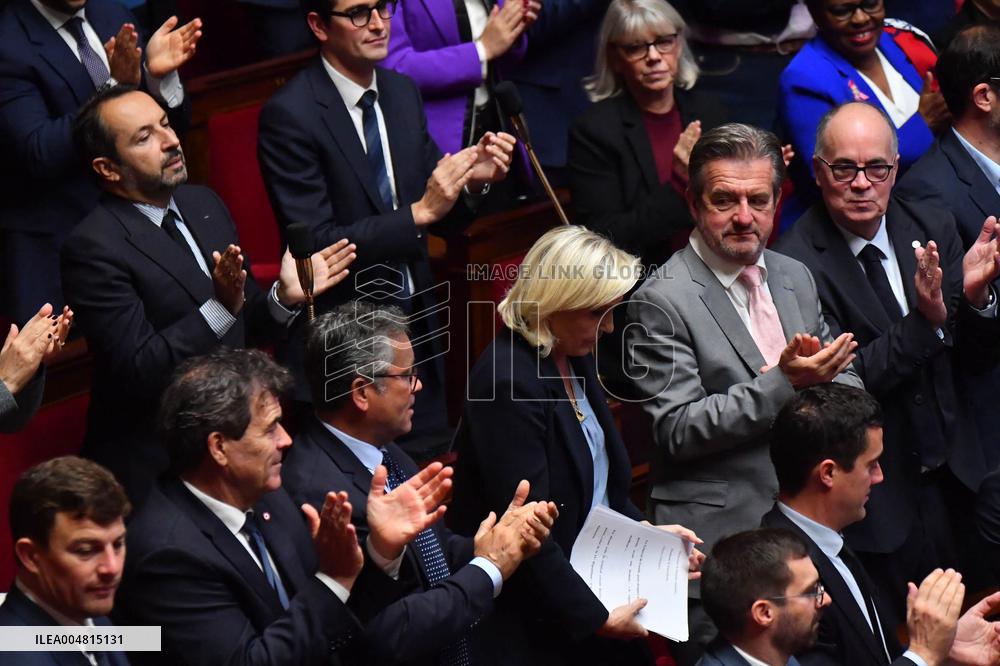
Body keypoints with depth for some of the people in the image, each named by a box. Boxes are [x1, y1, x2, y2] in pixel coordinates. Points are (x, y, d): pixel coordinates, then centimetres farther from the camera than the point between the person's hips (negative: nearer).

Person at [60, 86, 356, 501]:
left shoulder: (203, 204, 7)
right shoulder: (93, 248, -17)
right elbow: (138, 371, -22)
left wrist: (286, 296, -6)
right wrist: (221, 308, -30)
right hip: (155, 469, -7)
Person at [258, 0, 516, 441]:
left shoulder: (402, 93, 6)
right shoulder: (289, 115, -14)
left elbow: (438, 214, 12)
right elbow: (316, 244, -19)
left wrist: (472, 182, -9)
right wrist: (419, 212, -24)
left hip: (417, 324, 6)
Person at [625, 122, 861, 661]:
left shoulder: (795, 278, 12)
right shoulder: (662, 301, -11)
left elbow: (846, 382, 18)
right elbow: (676, 431, -15)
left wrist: (826, 380, -8)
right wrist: (782, 383, -23)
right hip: (720, 535, -6)